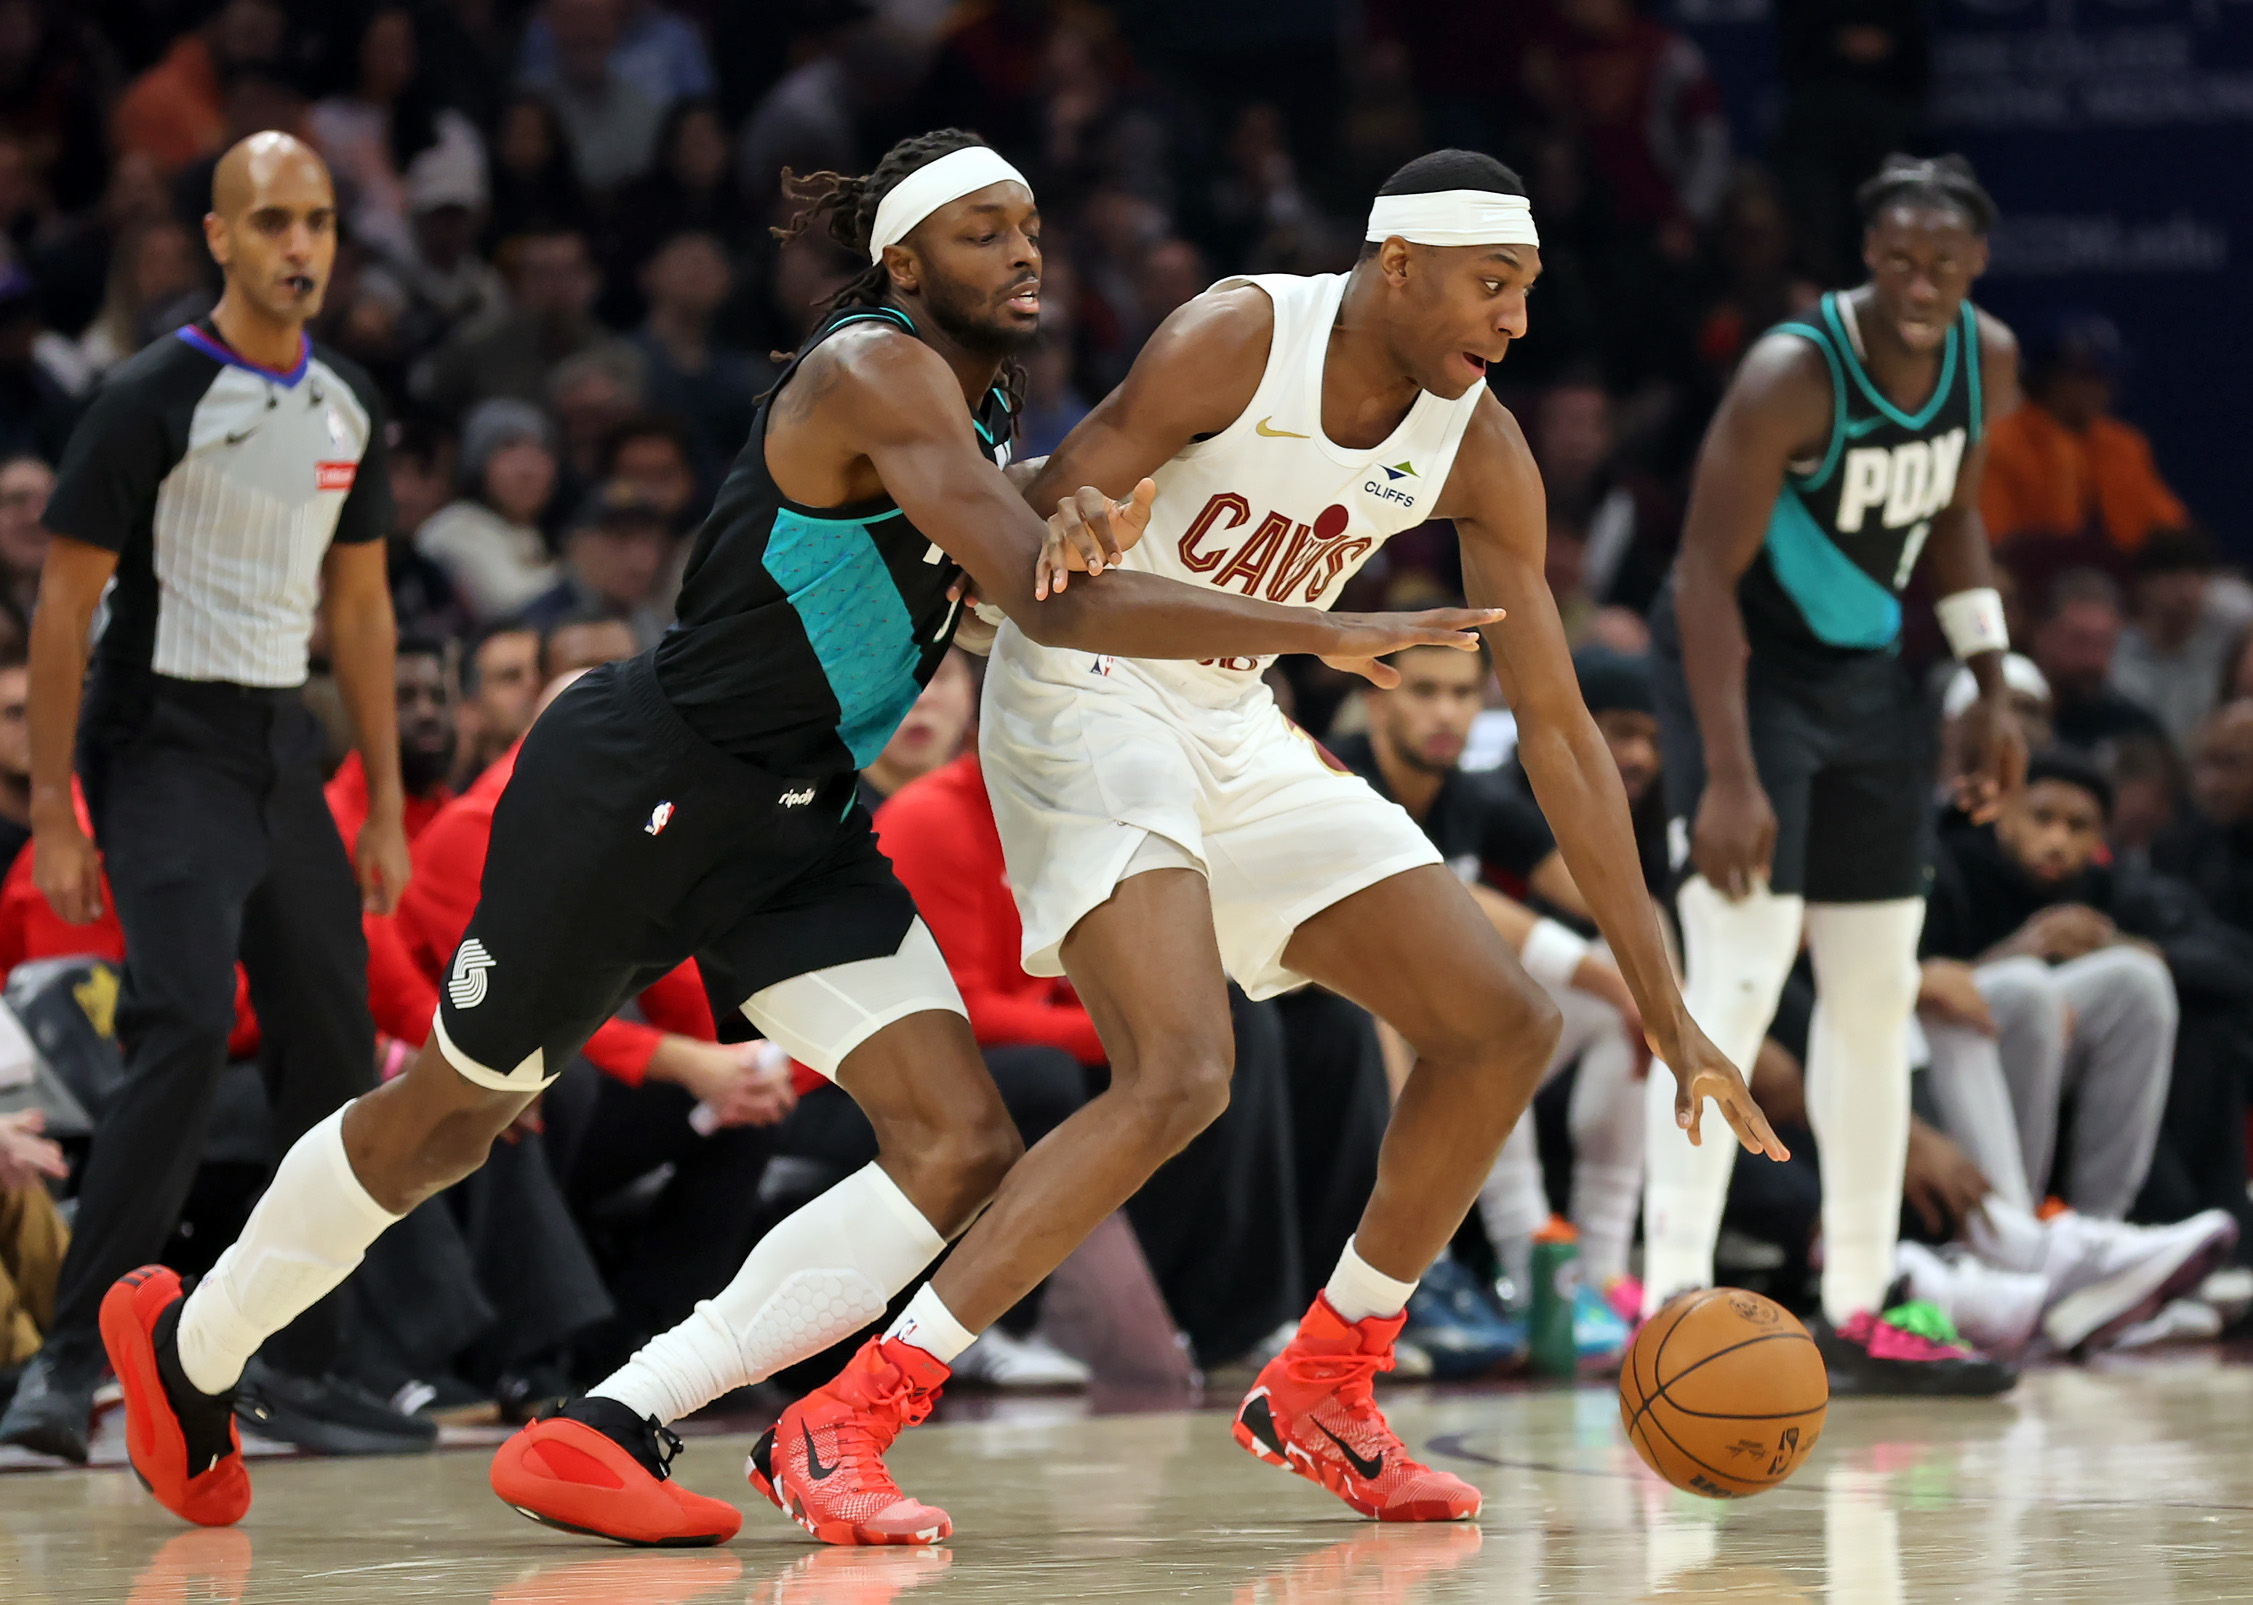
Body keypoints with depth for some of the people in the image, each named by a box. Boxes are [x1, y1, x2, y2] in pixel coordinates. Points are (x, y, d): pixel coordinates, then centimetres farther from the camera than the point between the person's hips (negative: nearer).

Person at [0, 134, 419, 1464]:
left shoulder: (350, 406, 9)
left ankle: (301, 1368, 15)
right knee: (190, 1028, -22)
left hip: (283, 743, 7)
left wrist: (387, 809, 14)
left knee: (338, 1050, 5)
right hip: (165, 741, -7)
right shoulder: (155, 397, -11)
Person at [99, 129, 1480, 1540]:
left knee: (965, 1153, -10)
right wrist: (1322, 633, -35)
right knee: (447, 1121, 9)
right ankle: (190, 1349, 34)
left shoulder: (984, 411, 7)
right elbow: (1051, 600, -33)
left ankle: (611, 1430, -10)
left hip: (797, 835, 8)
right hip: (636, 789, -8)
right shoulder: (872, 375, -21)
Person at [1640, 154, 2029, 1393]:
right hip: (1741, 660, -7)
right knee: (1737, 975, -17)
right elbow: (1707, 572, -26)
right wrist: (1727, 776, -31)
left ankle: (1855, 1317, 16)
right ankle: (1673, 1306, -19)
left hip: (1867, 666, 7)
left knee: (1876, 990, 9)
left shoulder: (1988, 361, -5)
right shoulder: (1792, 377, -26)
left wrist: (1991, 690, 7)